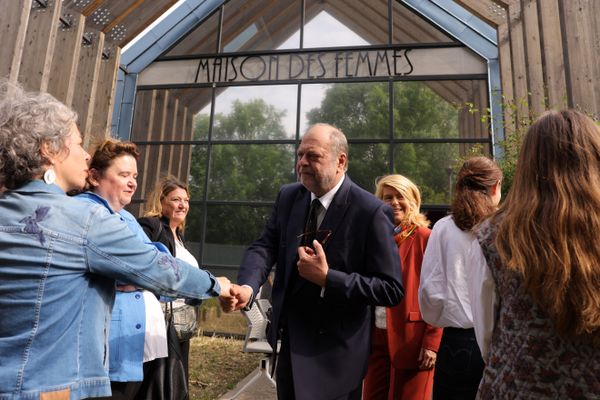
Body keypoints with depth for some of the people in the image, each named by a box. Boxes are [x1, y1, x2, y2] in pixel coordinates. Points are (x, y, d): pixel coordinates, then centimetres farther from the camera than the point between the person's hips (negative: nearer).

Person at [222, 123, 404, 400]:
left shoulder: (371, 212, -19)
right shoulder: (288, 197, -2)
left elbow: (392, 290, -19)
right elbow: (265, 246, -9)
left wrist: (327, 278, -27)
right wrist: (247, 286, -29)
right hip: (290, 342, 6)